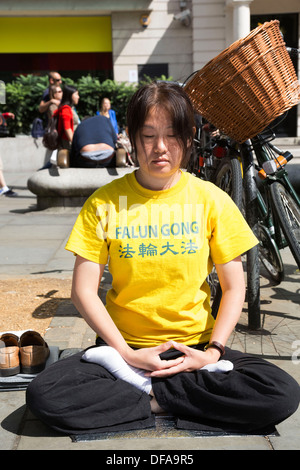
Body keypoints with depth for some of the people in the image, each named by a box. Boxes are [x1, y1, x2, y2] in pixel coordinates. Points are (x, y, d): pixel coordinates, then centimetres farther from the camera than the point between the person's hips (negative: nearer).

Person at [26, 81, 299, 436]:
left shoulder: (211, 200, -2)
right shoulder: (104, 203, -3)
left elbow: (234, 288, 0)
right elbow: (84, 290, -5)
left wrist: (213, 351, -12)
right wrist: (128, 353, -14)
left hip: (196, 347, 1)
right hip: (125, 347, 0)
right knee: (43, 395, -25)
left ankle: (140, 389, -14)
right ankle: (164, 401, -13)